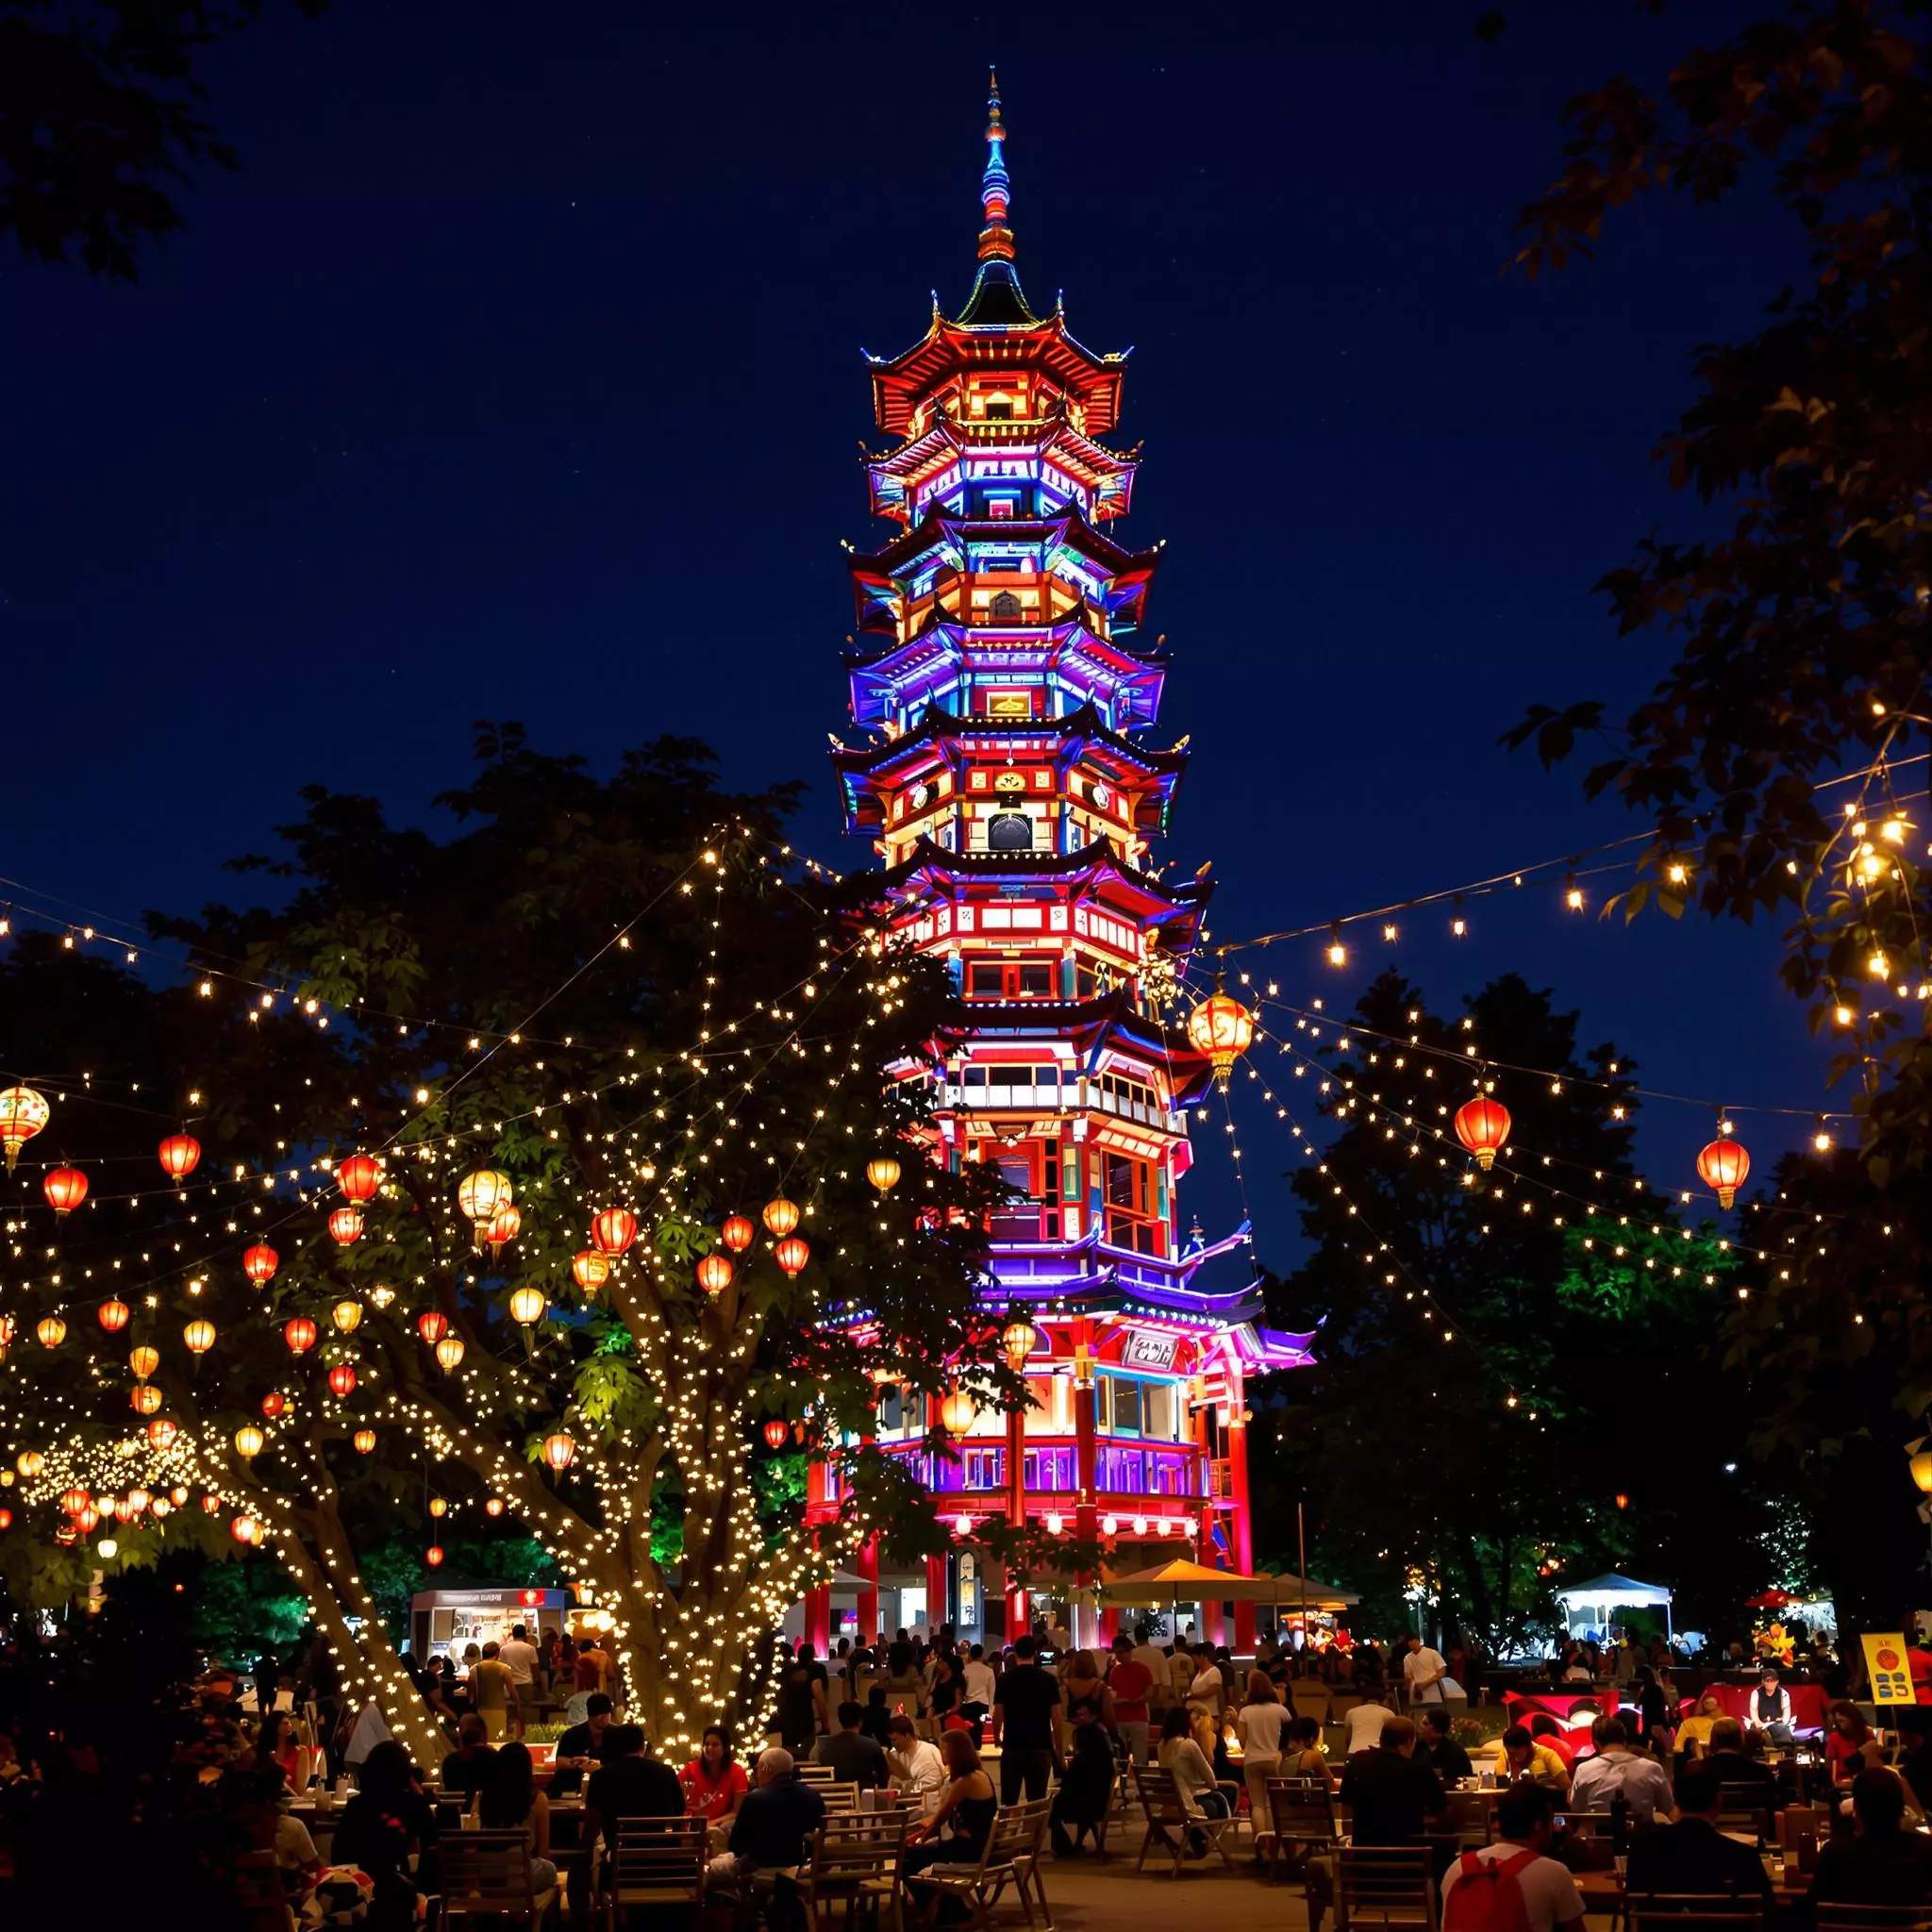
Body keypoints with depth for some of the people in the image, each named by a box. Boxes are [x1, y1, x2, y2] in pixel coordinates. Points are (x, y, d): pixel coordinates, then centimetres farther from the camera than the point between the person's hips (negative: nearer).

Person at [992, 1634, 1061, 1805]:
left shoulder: (1005, 1679, -2)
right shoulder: (1048, 1679, -2)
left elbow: (998, 1714, -1)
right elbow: (1056, 1715, -2)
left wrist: (996, 1738, 17)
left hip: (1012, 1747, 0)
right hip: (1040, 1747, 0)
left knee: (1008, 1800, 9)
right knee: (1037, 1800, 5)